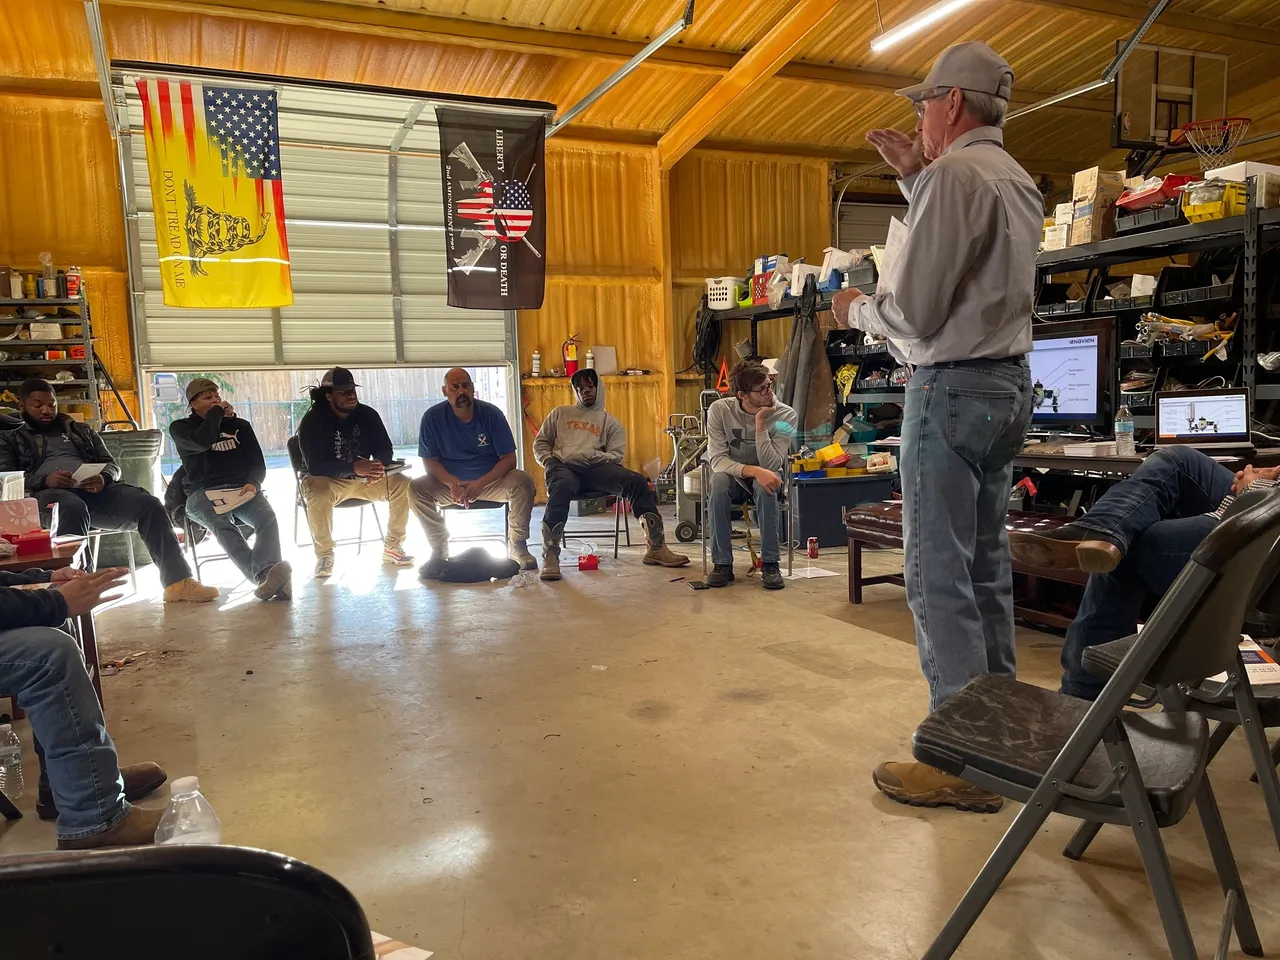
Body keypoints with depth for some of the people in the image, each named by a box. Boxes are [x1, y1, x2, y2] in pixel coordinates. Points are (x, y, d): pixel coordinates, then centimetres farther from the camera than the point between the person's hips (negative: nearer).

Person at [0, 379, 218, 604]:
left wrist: (103, 478, -6)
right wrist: (44, 480, -16)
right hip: (48, 493, -3)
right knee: (74, 509, -42)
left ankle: (178, 581, -29)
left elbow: (112, 464, 20)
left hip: (93, 490, 3)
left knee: (148, 504, -24)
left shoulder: (81, 430, 29)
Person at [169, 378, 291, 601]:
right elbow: (202, 442, -11)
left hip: (241, 489, 3)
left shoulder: (240, 426, 21)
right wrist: (217, 412, 4)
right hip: (203, 493, -2)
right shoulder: (181, 427, 13)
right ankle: (265, 575, -60)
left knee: (267, 517, -34)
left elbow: (258, 463, 13)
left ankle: (267, 577, -57)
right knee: (221, 523, -39)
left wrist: (253, 483, -10)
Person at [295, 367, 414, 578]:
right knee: (318, 495, -38)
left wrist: (378, 465, -30)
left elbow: (385, 450, -4)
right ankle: (325, 554, -15)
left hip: (363, 478, 4)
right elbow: (314, 465, -25)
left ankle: (392, 547, -5)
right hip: (327, 479, -4)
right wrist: (353, 467, -40)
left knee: (402, 484, -18)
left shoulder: (367, 414, -4)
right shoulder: (312, 420, -16)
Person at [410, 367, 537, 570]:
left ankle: (518, 546, -10)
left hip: (491, 480, -1)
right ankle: (439, 549, -6)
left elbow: (509, 459, -11)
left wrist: (480, 484, -27)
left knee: (523, 482, -28)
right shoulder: (432, 417, -8)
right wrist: (452, 483, -27)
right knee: (418, 488, -26)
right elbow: (429, 461, -7)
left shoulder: (492, 414, -10)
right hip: (449, 483, 1)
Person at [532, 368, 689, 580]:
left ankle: (656, 547, -26)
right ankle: (550, 557, -41)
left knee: (637, 481, -26)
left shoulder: (612, 423, 24)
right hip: (563, 467, -1)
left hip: (595, 467, 1)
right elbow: (540, 443, 24)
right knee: (561, 488, -41)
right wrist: (547, 460, 1)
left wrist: (595, 456, -11)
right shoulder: (560, 414, 27)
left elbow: (616, 455, 11)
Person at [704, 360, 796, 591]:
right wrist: (754, 470, -38)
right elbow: (717, 459, -23)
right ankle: (722, 563, -23)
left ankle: (770, 563, -26)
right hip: (733, 478, 1)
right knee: (718, 481, -34)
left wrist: (760, 424, -31)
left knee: (765, 486, -36)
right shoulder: (720, 410, -16)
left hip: (765, 478, 0)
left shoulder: (785, 415, -17)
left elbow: (771, 466, -24)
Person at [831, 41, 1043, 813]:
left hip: (954, 387, -10)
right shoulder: (1017, 181, 16)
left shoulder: (955, 172, -12)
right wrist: (915, 177, 27)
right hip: (1009, 384, 10)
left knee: (939, 576, -7)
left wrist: (857, 309, 3)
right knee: (988, 568, 13)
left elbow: (914, 312, -17)